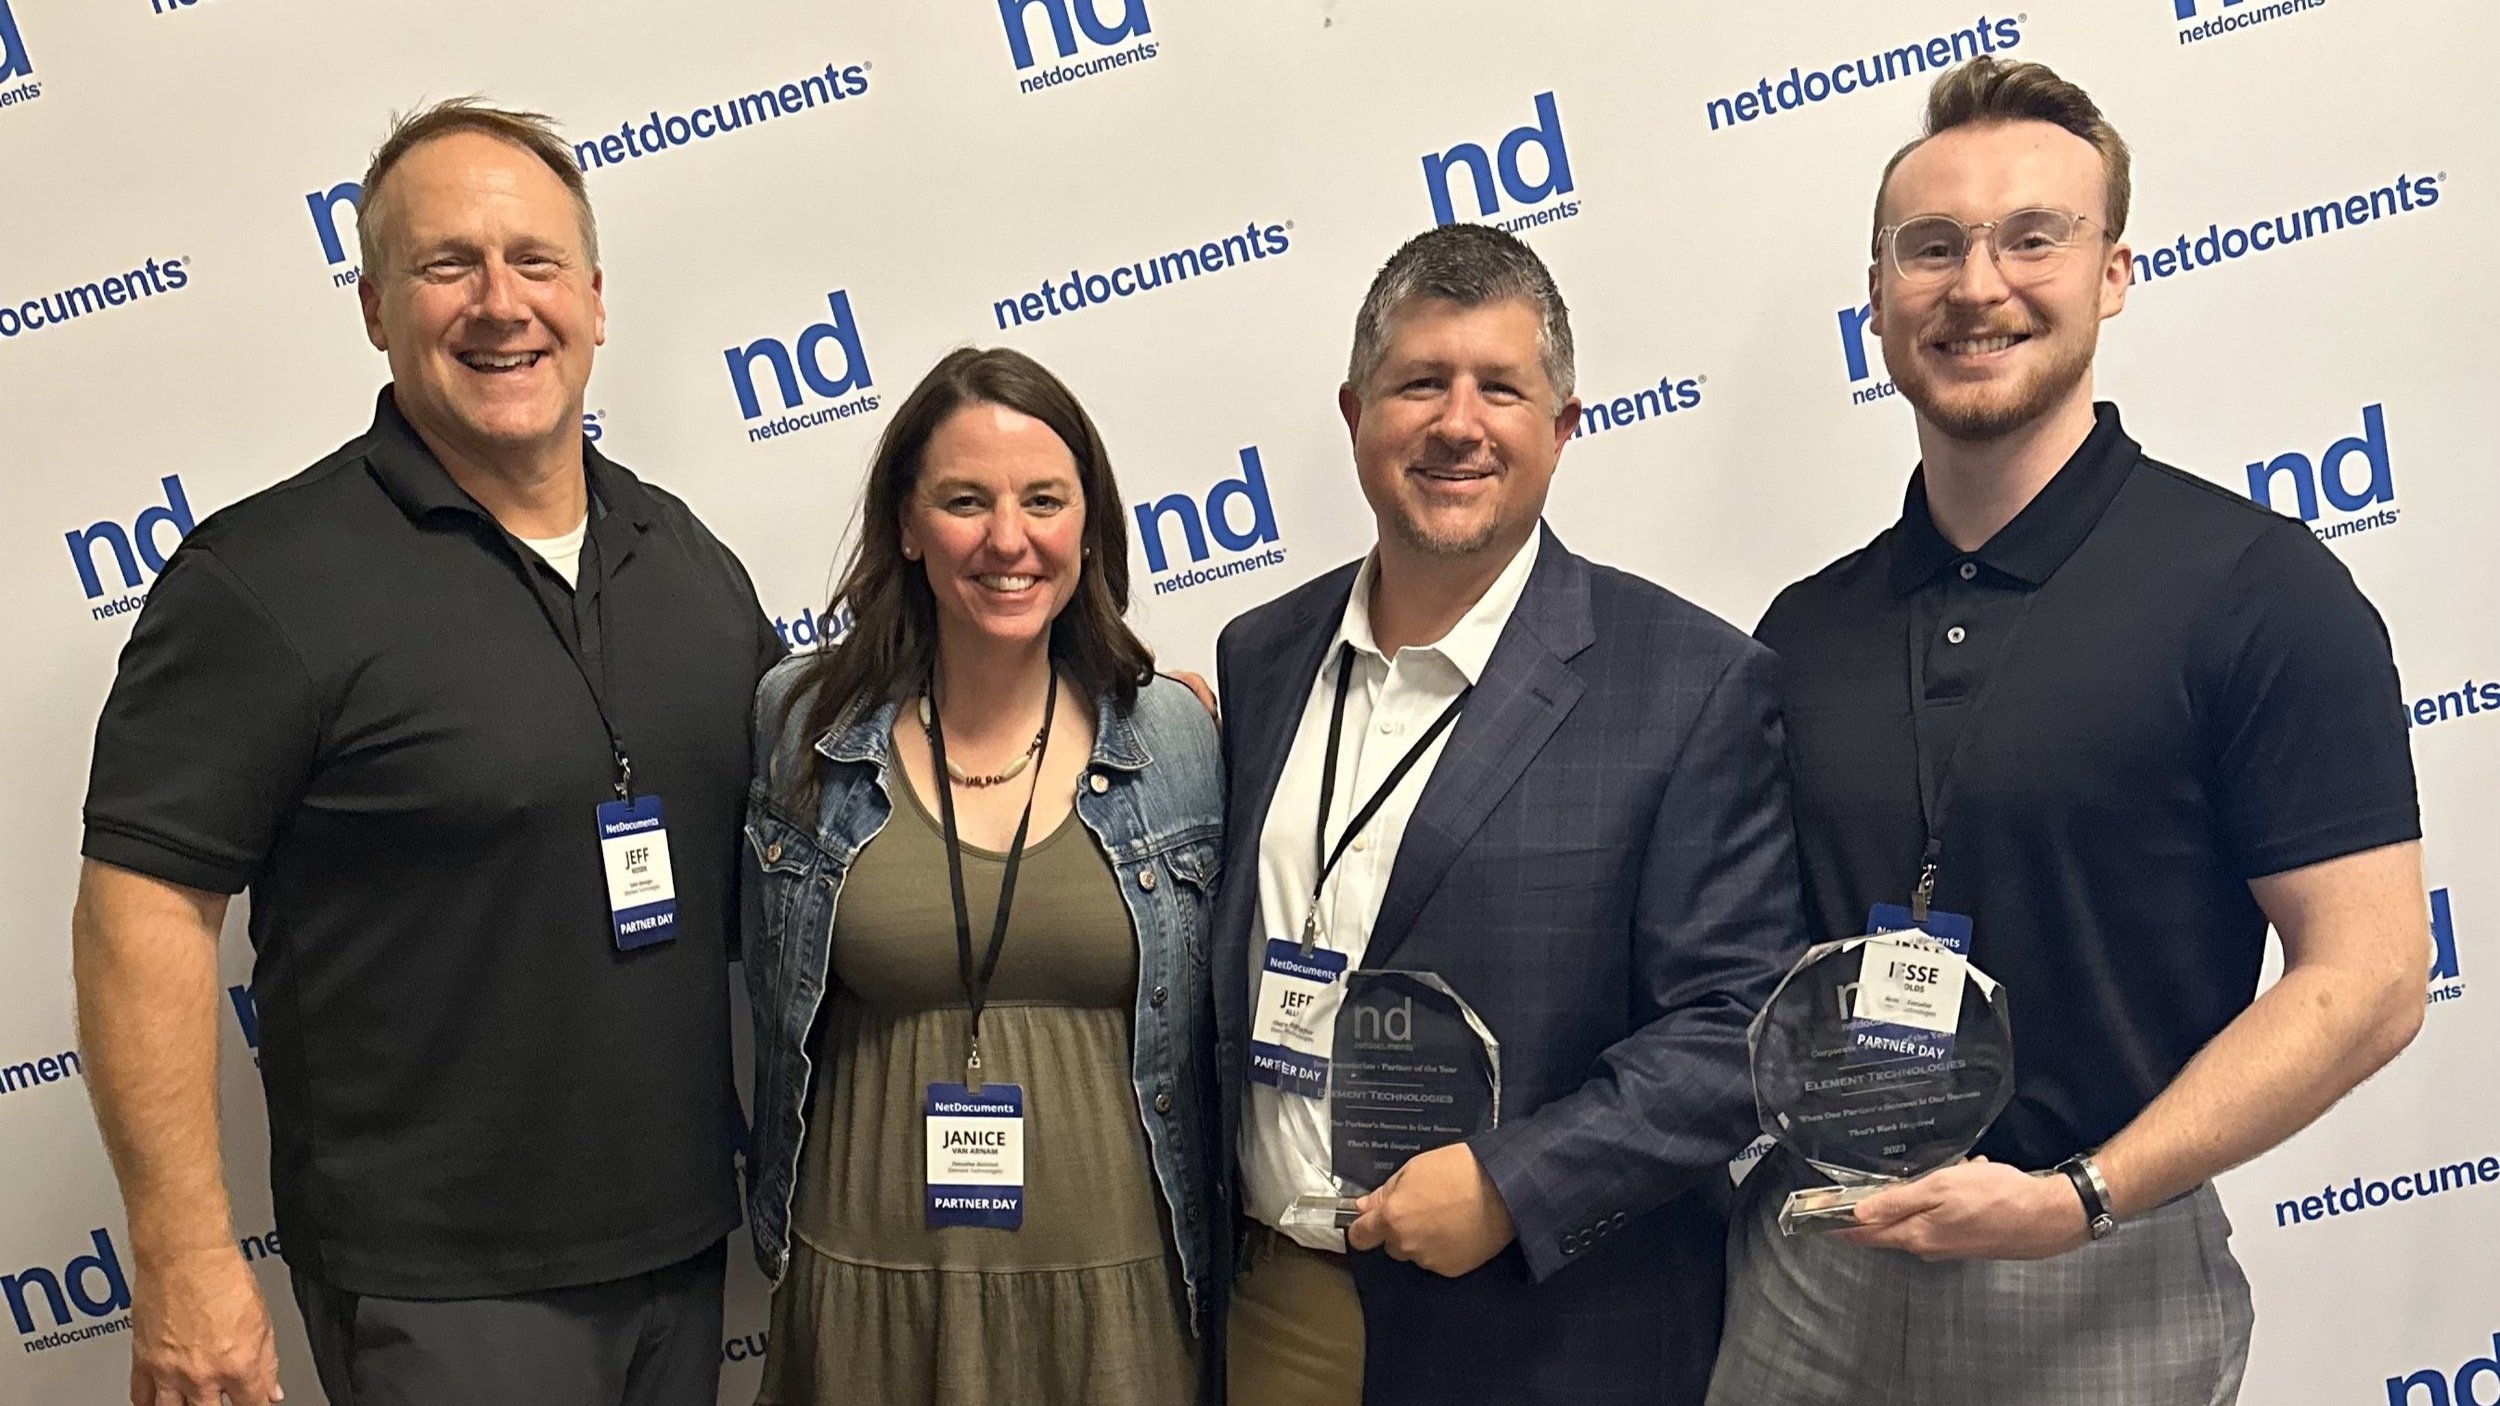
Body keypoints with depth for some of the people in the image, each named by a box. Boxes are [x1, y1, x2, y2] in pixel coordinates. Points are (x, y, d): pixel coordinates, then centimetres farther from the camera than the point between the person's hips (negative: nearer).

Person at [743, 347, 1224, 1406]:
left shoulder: (1177, 736, -4)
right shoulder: (799, 723, -4)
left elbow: (1207, 1031, 5)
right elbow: (769, 999, 9)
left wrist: (1211, 1273, 8)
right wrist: (778, 1222, 11)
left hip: (1113, 1282, 0)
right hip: (864, 1286, 0)